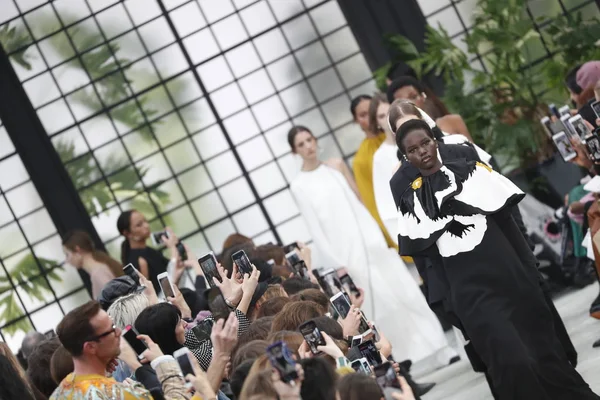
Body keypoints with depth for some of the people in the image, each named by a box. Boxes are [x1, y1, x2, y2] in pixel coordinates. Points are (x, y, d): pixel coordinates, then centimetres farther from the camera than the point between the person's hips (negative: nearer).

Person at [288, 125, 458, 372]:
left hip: (371, 242, 4)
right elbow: (315, 229, -5)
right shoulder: (299, 186, -1)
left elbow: (357, 205, 12)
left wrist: (380, 236, 6)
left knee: (404, 293, -1)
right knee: (375, 307, -3)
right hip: (346, 252, -4)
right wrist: (336, 264, -10)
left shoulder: (333, 169, 11)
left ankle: (438, 350, 2)